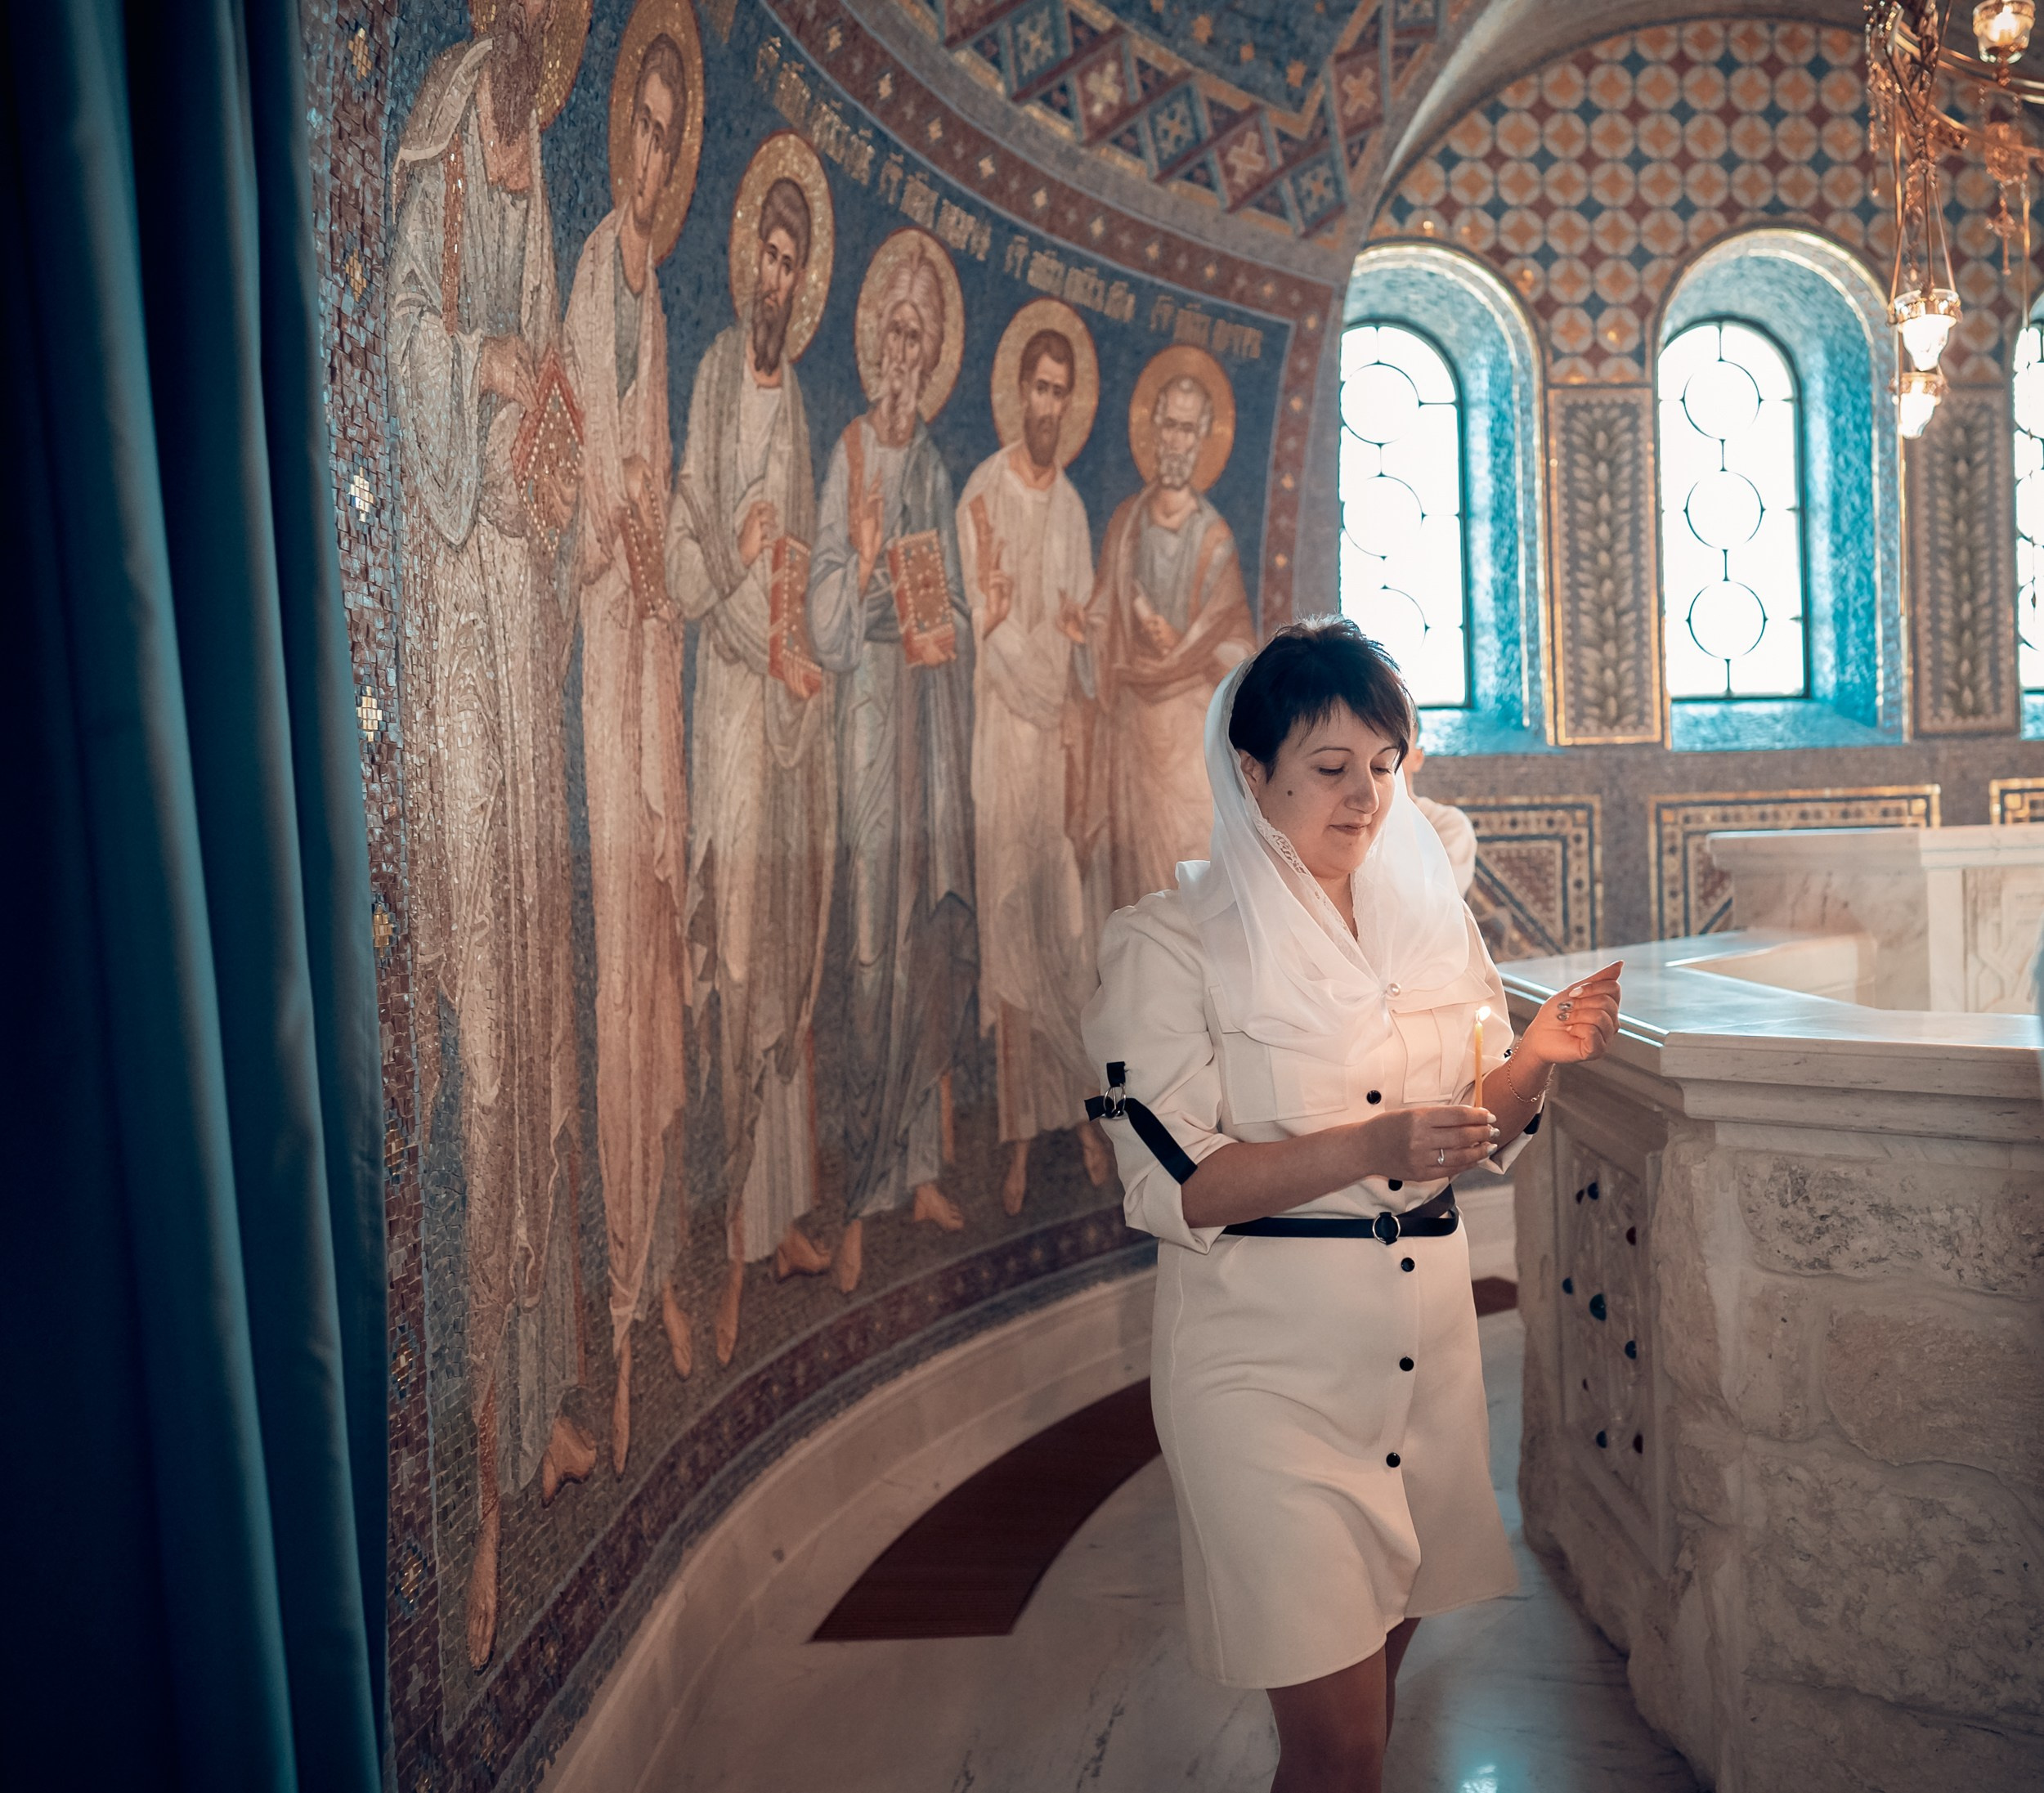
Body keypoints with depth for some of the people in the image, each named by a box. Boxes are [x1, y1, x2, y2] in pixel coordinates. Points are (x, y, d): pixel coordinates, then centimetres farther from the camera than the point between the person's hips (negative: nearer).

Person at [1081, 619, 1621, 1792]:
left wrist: (1537, 1058, -8)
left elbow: (1475, 1141, 13)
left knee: (1377, 1674, 18)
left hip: (1427, 1339, 5)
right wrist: (1370, 1146, -26)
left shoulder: (1432, 916, 7)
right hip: (1269, 1356, -5)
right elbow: (1174, 1187, -15)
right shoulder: (1170, 944, -9)